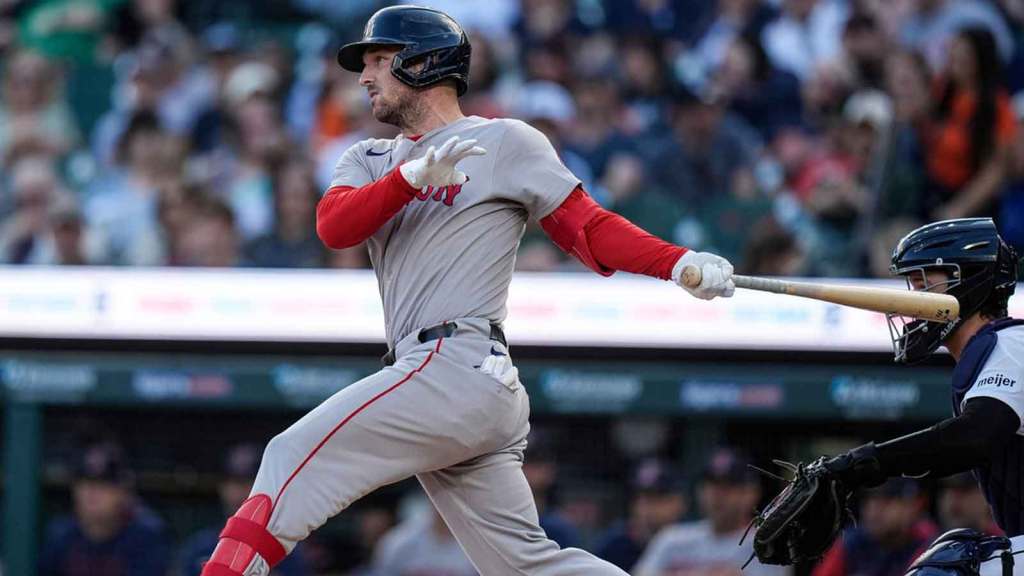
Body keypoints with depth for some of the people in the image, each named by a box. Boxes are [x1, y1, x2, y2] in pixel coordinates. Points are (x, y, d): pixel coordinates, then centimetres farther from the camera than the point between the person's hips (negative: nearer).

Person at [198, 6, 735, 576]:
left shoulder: (506, 143, 4)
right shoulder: (371, 160, 22)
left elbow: (588, 228, 1)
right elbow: (333, 225, 2)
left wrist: (679, 263, -15)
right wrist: (410, 178, -16)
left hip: (459, 369, -7)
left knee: (295, 457, -14)